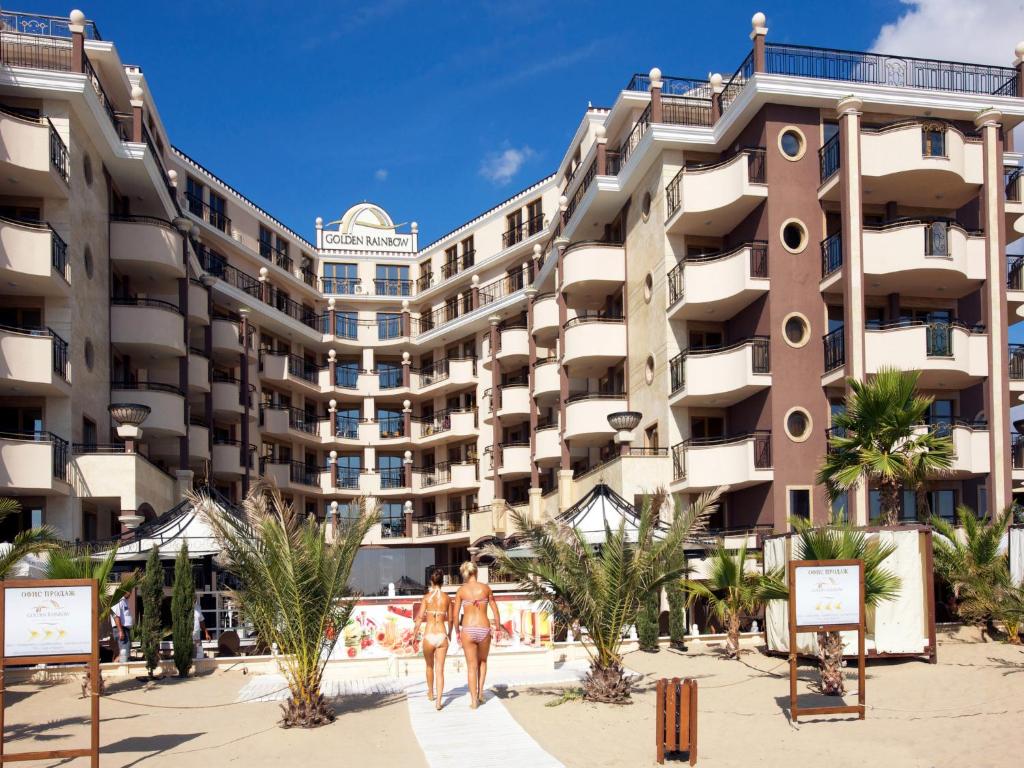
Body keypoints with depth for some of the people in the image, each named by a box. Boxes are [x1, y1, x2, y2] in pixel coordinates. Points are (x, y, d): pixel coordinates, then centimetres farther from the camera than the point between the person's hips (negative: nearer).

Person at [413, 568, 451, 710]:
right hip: (442, 636, 0)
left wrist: (415, 630, 8)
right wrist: (449, 633, 26)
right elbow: (450, 619, 9)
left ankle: (430, 693, 43)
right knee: (440, 669, 5)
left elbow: (420, 617, -8)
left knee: (429, 666, 23)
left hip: (429, 636, 0)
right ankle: (438, 701, -4)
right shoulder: (447, 598, 1)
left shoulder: (427, 597, -4)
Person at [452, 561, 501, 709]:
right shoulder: (485, 588, 1)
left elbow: (455, 613, -1)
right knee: (482, 662, 26)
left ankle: (474, 700, 10)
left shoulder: (461, 590, 0)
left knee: (471, 666, 10)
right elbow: (495, 610, 4)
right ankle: (480, 692, 19)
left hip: (468, 630, -1)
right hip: (484, 630, 1)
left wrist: (457, 631, 11)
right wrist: (498, 628, 13)